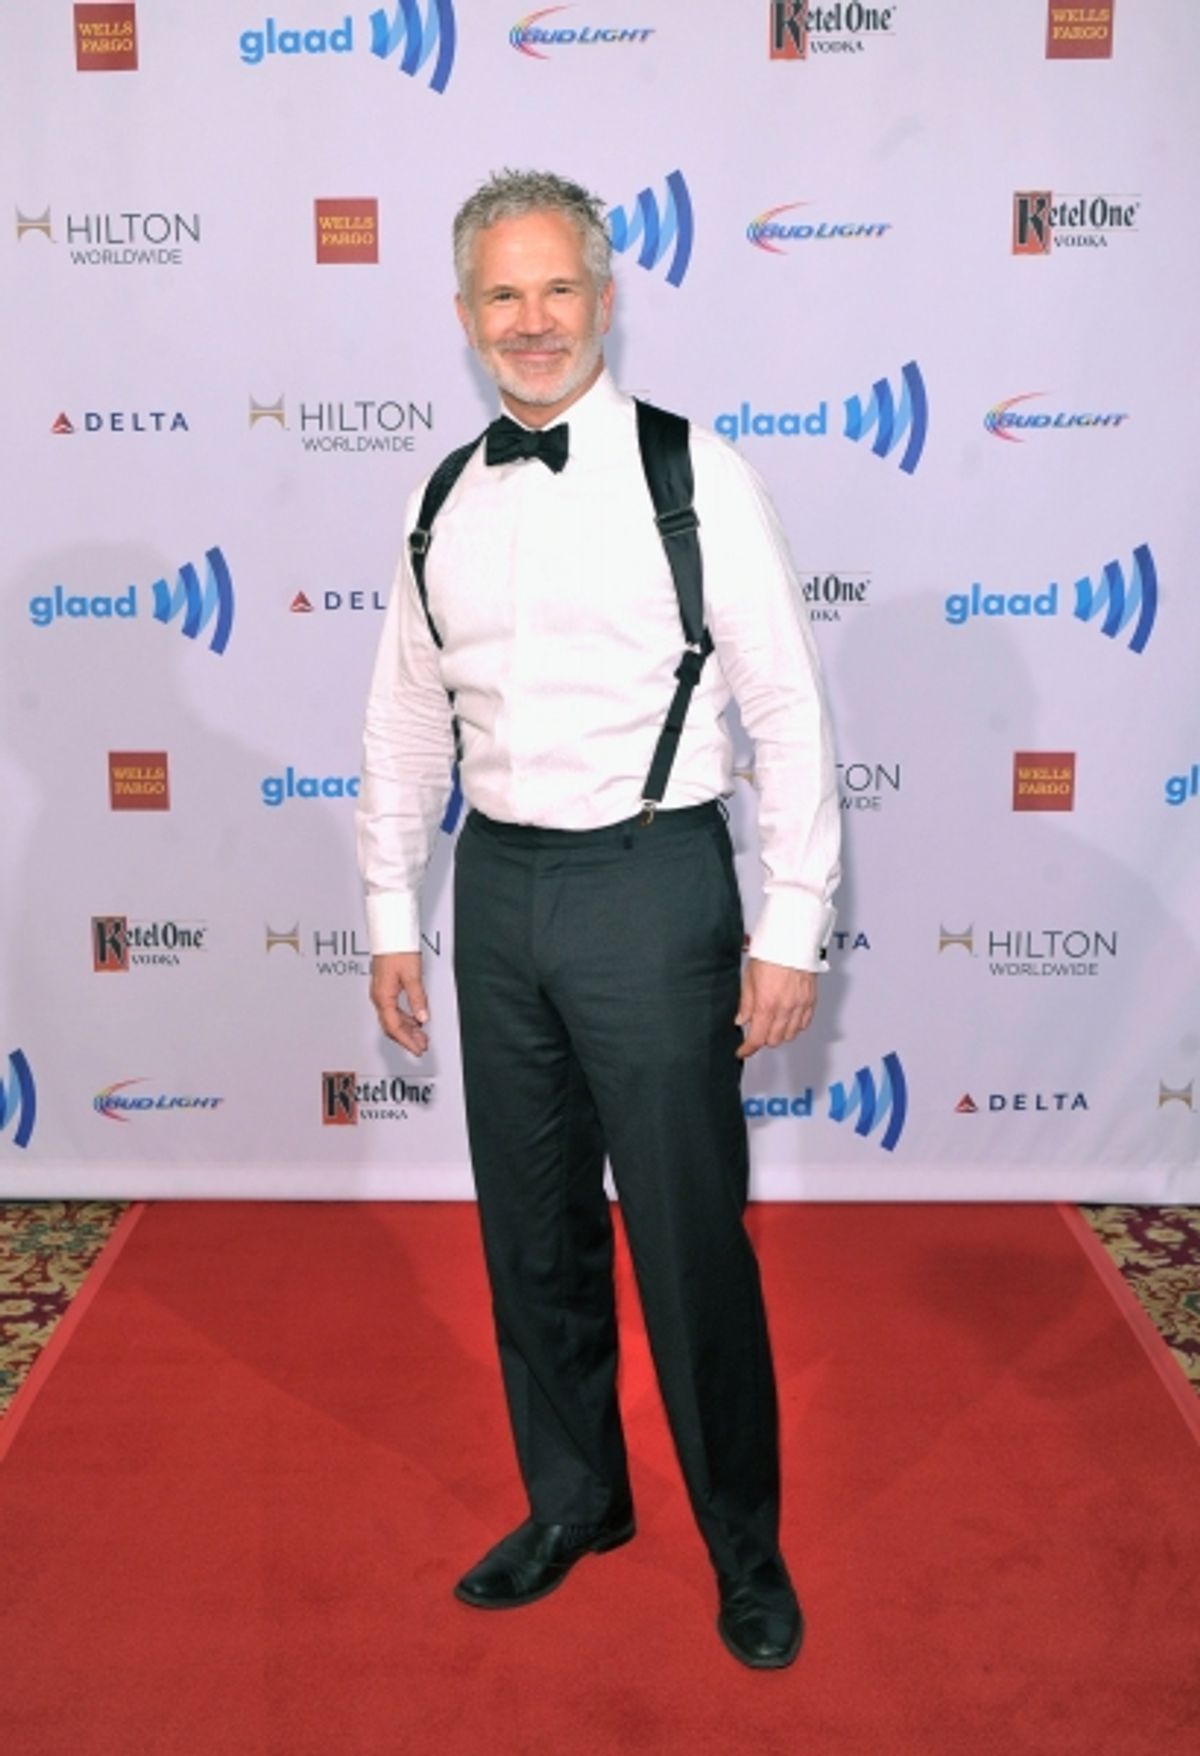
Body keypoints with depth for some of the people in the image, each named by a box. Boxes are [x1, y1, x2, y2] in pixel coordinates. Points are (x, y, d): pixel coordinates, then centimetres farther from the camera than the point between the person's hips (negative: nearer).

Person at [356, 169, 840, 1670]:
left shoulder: (694, 475, -6)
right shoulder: (443, 502, 8)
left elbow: (787, 708, -7)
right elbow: (405, 718, 13)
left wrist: (791, 928, -10)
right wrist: (393, 915, 11)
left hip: (649, 884, -5)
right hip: (497, 886, 5)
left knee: (690, 1235, 4)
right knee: (530, 1223, 15)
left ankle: (744, 1545, 28)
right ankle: (573, 1502, 38)